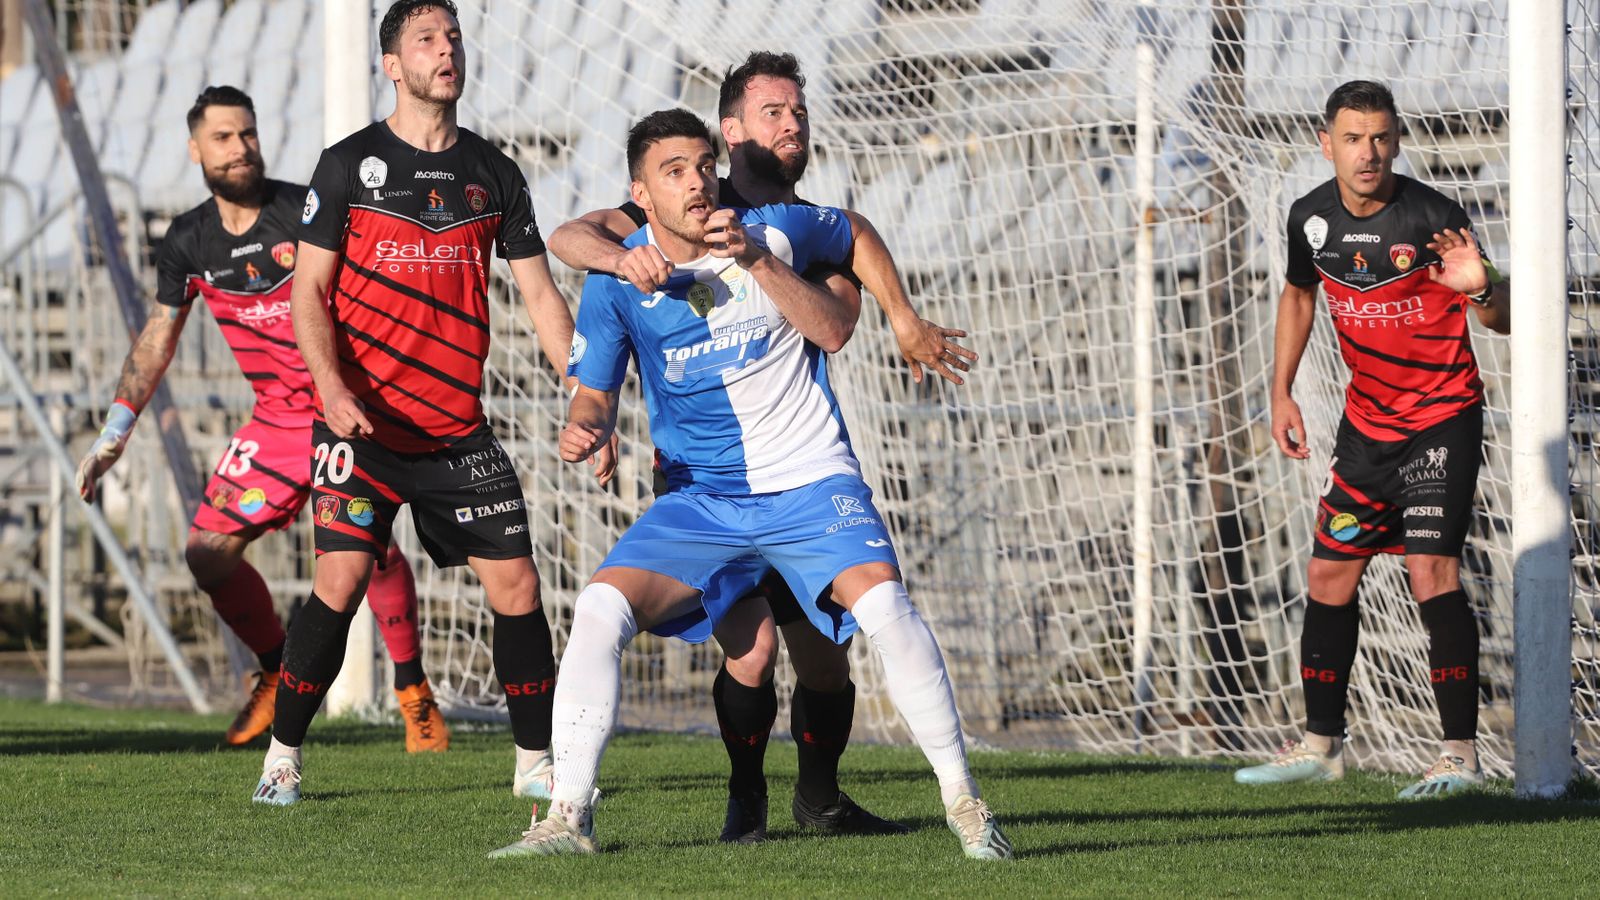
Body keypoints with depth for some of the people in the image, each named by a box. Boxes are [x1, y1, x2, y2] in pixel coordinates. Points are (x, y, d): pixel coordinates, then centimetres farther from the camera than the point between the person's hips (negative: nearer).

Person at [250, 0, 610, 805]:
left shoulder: (492, 173, 9)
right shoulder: (350, 165, -1)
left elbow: (540, 295, 12)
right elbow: (309, 291, -1)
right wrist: (334, 389, -17)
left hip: (459, 429, 3)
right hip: (364, 421, -3)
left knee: (516, 585, -2)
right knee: (341, 576, -14)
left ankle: (535, 761, 11)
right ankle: (282, 757, 0)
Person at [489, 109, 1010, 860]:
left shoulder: (773, 231, -6)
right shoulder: (618, 280, -3)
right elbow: (596, 392, 5)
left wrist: (758, 262, -11)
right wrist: (583, 428, -20)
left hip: (810, 483, -2)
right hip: (701, 500, 2)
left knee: (882, 601, -26)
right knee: (600, 606, -19)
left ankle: (963, 802, -14)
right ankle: (568, 818, -11)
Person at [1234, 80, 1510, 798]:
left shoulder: (1431, 217, -18)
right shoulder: (1313, 219, -3)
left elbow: (1503, 320, -14)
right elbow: (1300, 293, 19)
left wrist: (1480, 289, -36)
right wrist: (1281, 391, 14)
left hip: (1443, 415, -6)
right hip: (1367, 418, 6)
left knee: (1431, 570, -18)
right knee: (1329, 574, 9)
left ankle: (1461, 752, -14)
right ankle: (1321, 744, 23)